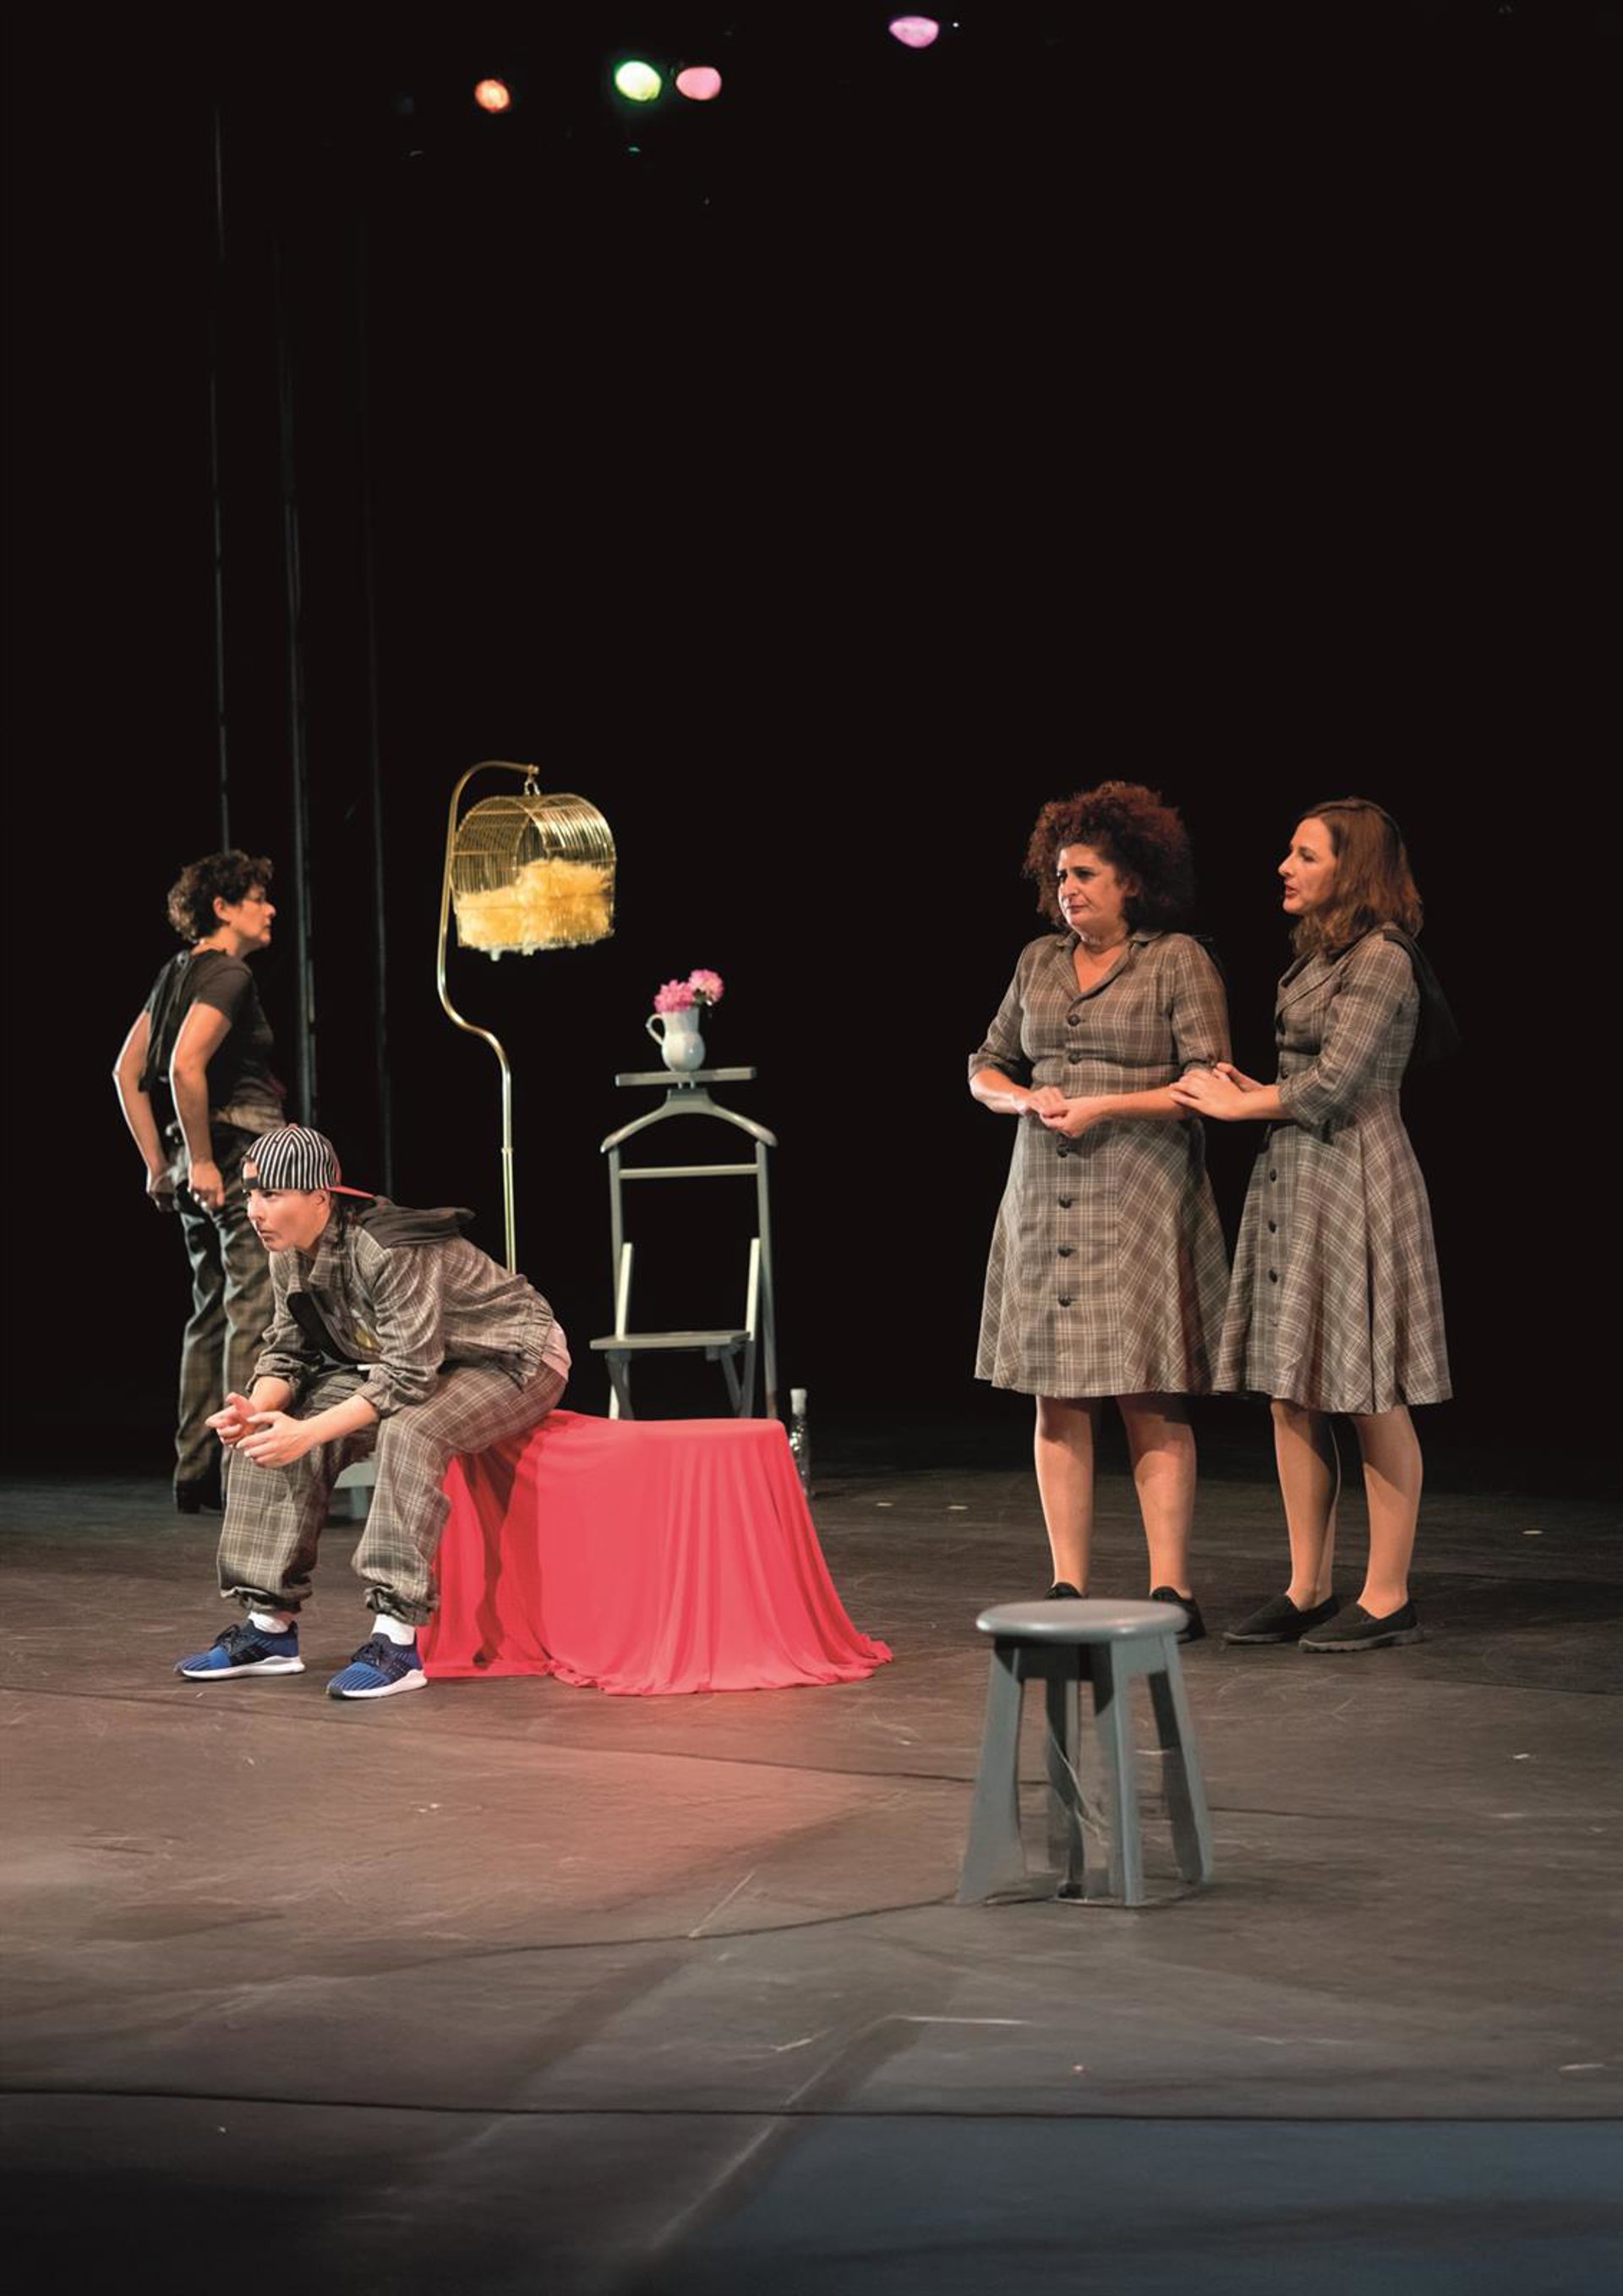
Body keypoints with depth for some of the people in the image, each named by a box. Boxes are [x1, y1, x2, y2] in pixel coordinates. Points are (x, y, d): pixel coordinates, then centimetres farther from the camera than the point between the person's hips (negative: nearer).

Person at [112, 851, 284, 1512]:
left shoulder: (177, 973, 16)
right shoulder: (228, 975, -11)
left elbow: (127, 1072, 18)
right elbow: (185, 1067, -25)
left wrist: (159, 1163, 17)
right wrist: (200, 1158, -18)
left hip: (201, 1165, 9)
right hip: (242, 1155, -9)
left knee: (212, 1311, 14)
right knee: (253, 1310, -10)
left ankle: (195, 1473, 16)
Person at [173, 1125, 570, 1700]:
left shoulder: (391, 1250, -32)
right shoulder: (288, 1256, -6)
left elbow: (407, 1378, -34)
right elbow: (287, 1350, 3)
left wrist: (309, 1432, -37)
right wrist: (257, 1408, -20)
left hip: (510, 1361, -9)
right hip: (398, 1365, 9)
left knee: (408, 1432, -38)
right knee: (270, 1430, -8)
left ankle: (396, 1641, -37)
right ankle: (270, 1625, -4)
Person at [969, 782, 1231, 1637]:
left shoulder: (1178, 961, -2)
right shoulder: (1038, 962, 12)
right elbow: (985, 1070, 19)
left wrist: (1105, 1106, -14)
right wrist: (1028, 1099, -3)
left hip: (1141, 1205, -5)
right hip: (1044, 1204, 5)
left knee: (1150, 1400, -5)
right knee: (1057, 1400, 3)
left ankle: (1170, 1590, -2)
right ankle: (1068, 1588, 7)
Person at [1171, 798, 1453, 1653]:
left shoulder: (1381, 959, -13)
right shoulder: (1318, 956, 16)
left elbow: (1331, 1084, -17)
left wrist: (1238, 1103, -4)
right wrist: (1256, 1093, 0)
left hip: (1352, 1182, -10)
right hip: (1291, 1178, 10)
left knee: (1371, 1397, -4)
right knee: (1291, 1389, 9)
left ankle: (1386, 1598, 2)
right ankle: (1307, 1589, 14)